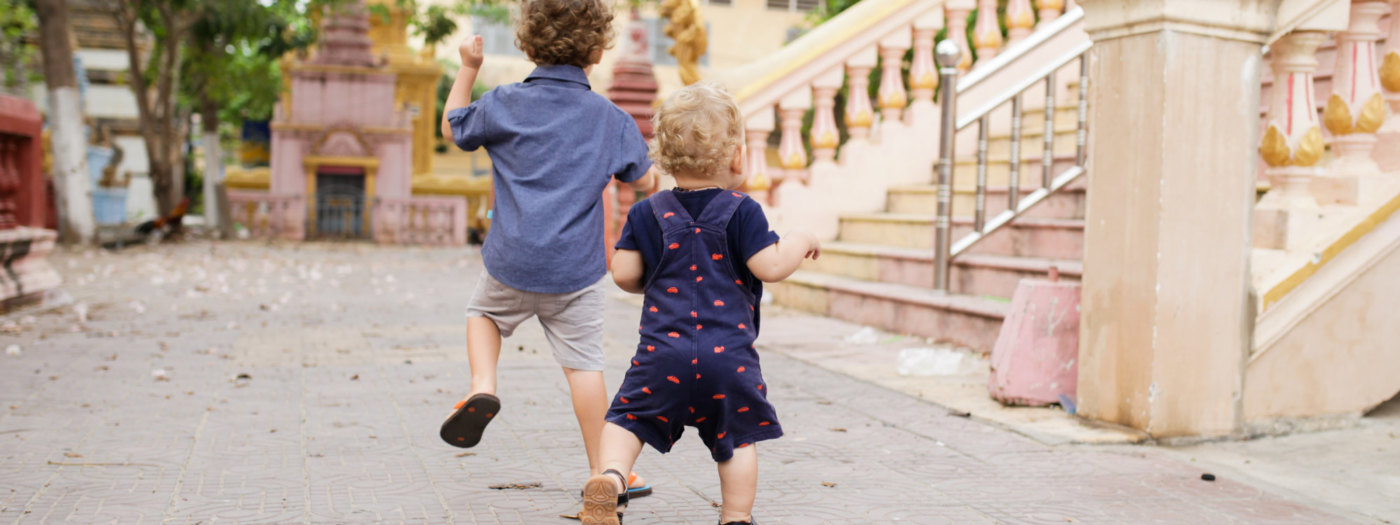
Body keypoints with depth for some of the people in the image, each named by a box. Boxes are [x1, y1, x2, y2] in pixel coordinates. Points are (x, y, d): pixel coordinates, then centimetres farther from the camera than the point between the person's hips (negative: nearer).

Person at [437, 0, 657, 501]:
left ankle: (482, 385, 5)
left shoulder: (504, 103, -3)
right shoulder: (610, 117, -1)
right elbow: (645, 182, 6)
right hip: (578, 269, 0)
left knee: (483, 311, 30)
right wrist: (661, 164, 29)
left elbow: (452, 128, 14)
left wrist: (467, 69, 21)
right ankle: (603, 470, 11)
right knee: (584, 364, 6)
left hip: (513, 262, 1)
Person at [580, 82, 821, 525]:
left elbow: (624, 274, 4)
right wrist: (799, 242, 9)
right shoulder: (742, 212, -3)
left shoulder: (648, 213, 6)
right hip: (729, 355, -1)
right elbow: (770, 267, -9)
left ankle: (610, 477, -14)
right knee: (738, 437, 13)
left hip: (663, 350, 1)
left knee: (629, 418, 10)